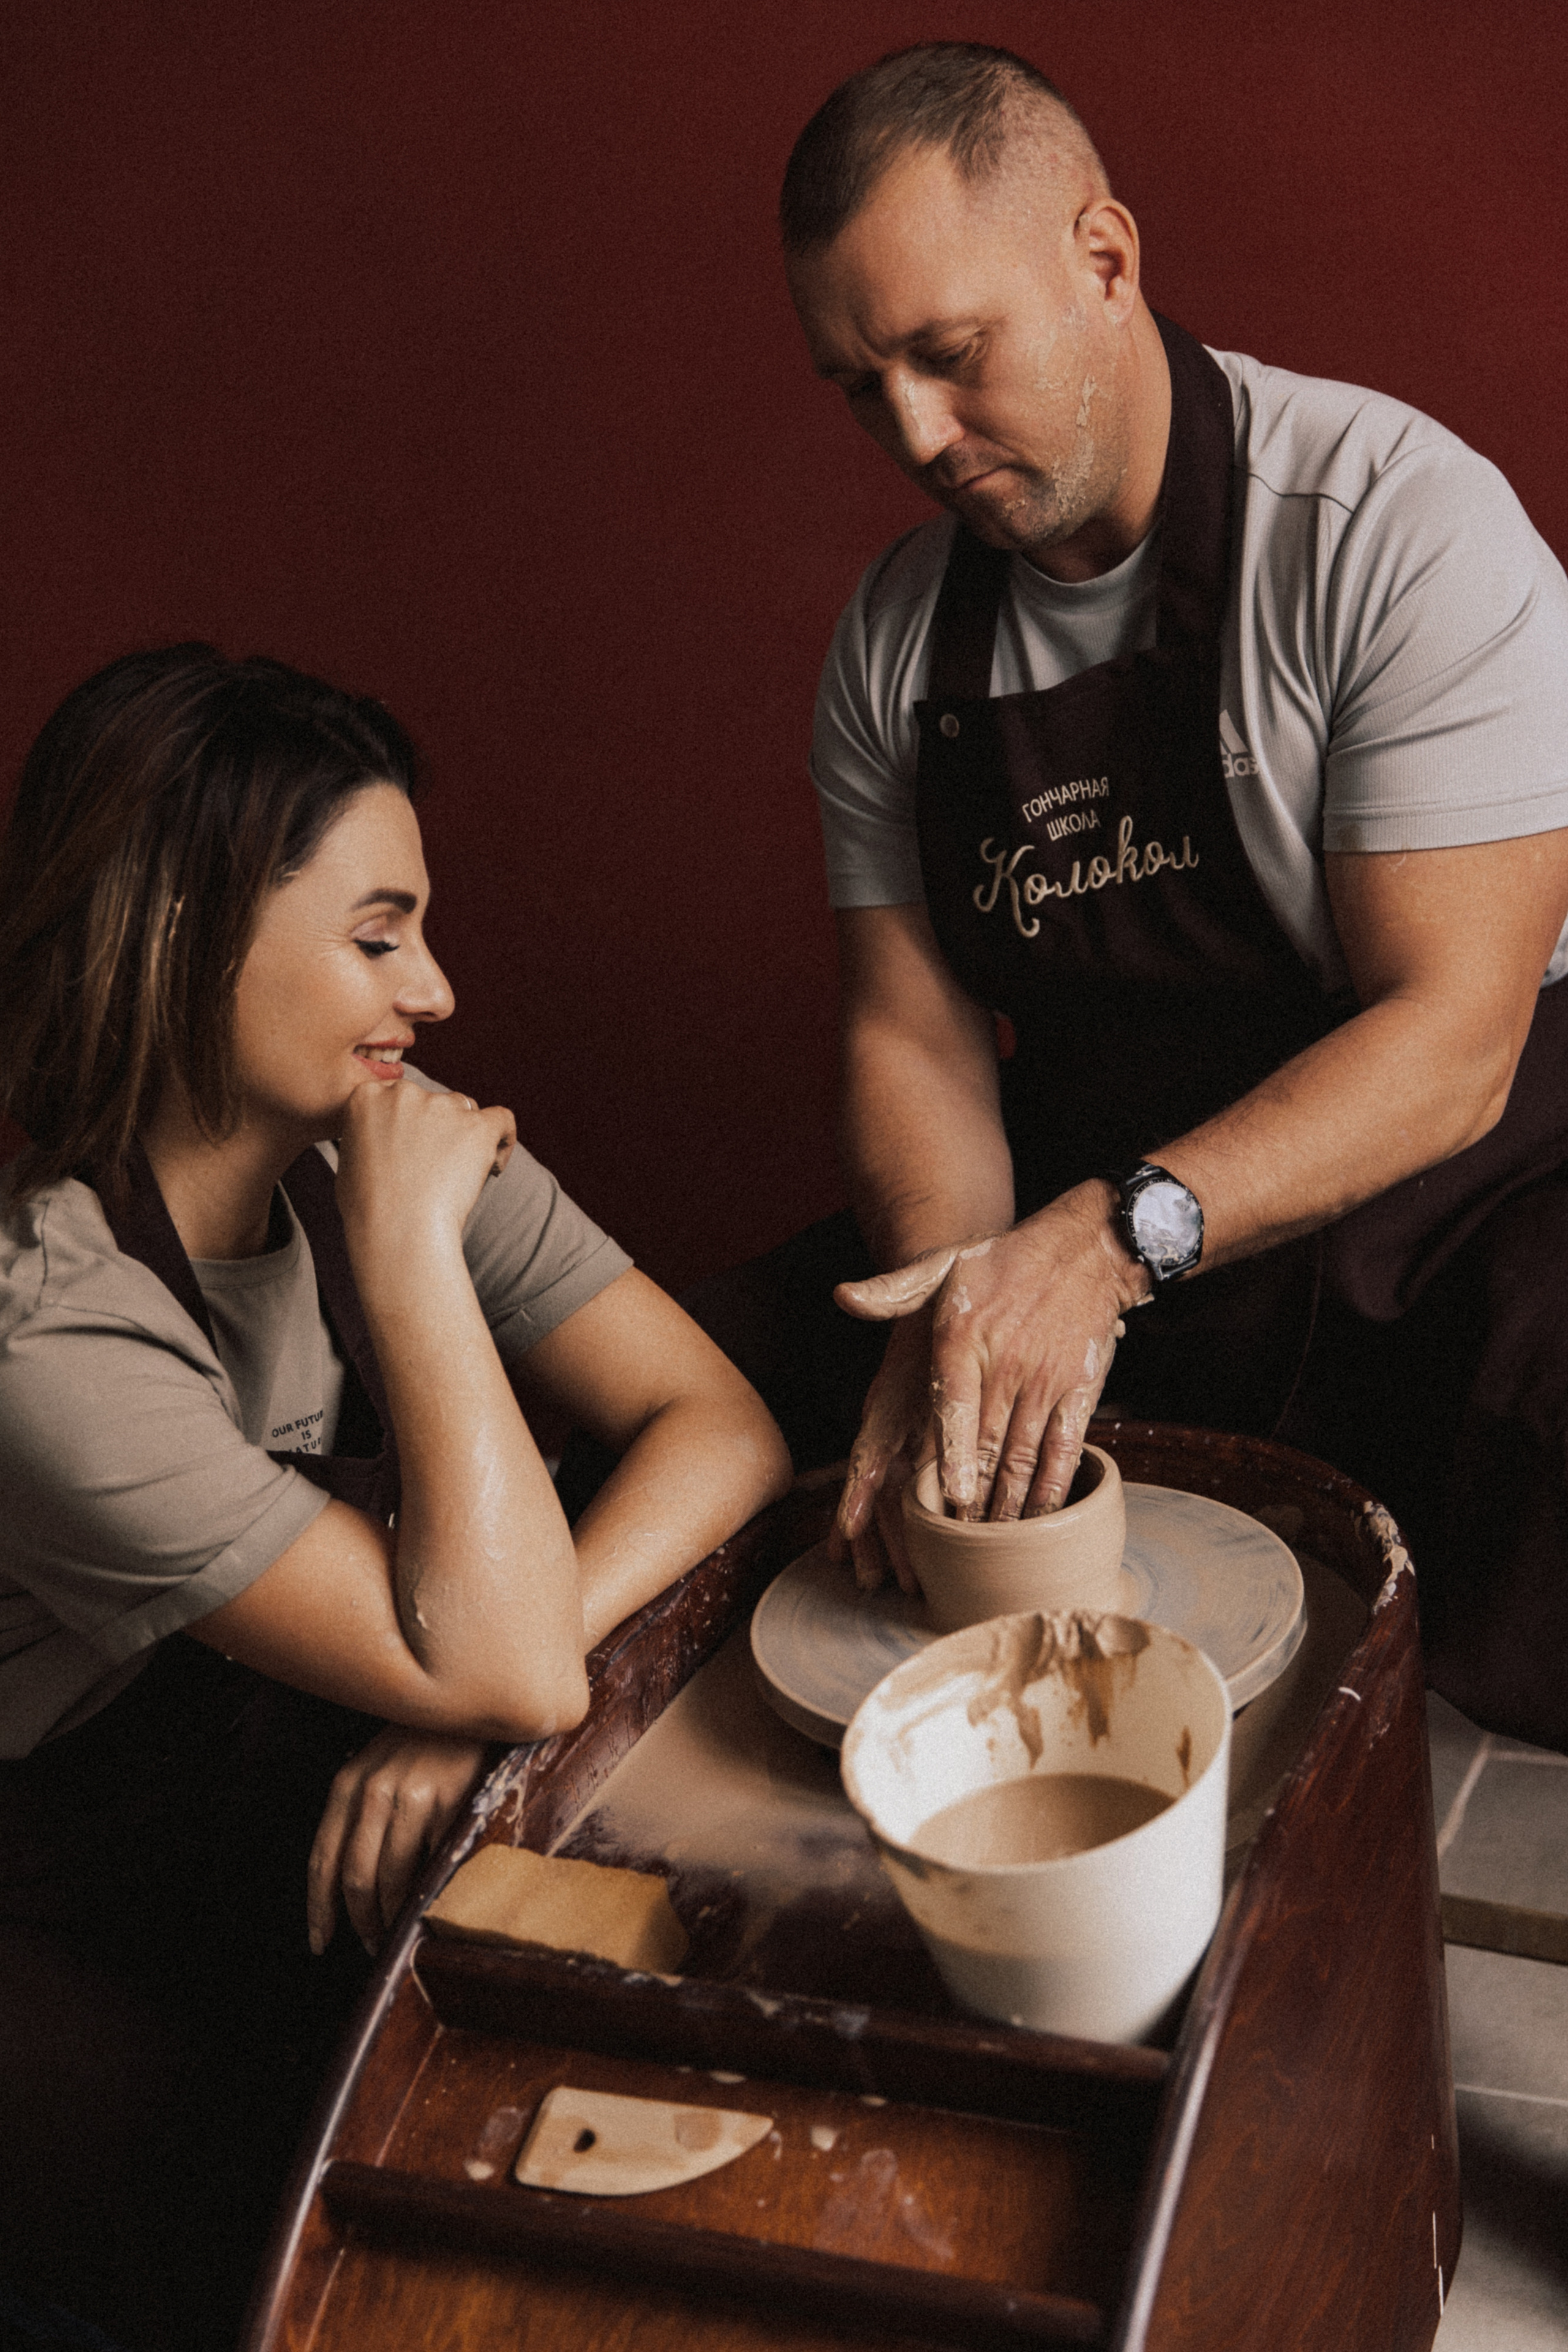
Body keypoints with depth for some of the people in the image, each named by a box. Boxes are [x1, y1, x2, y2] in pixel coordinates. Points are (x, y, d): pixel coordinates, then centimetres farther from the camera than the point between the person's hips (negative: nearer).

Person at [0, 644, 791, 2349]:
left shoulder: (378, 1153, -8)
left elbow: (722, 1426, -10)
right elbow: (513, 1673, -32)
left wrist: (469, 1694, -24)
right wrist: (408, 1239, -29)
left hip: (340, 1868, 6)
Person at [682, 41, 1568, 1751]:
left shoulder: (1401, 528, -17)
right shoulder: (893, 639, 2)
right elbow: (915, 1033, 2)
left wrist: (1113, 1237, -32)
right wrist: (956, 1307, -19)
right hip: (1086, 1243, 6)